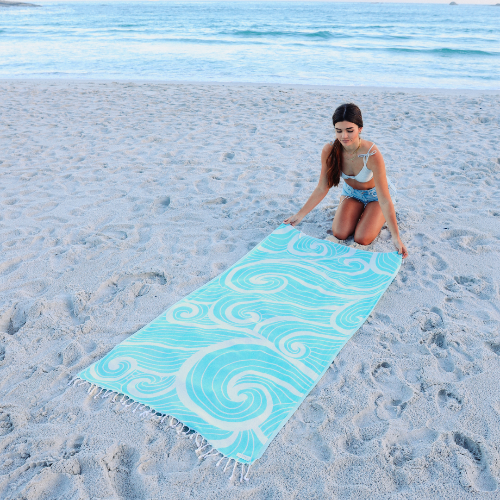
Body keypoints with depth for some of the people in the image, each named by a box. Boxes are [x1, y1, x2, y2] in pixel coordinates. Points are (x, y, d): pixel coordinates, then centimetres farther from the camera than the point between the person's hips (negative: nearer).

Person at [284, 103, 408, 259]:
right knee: (339, 234, -15)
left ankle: (380, 216, 14)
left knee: (362, 239, -18)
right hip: (351, 193, 4)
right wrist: (300, 215, -12)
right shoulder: (329, 150, -25)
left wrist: (396, 237, -34)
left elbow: (384, 200, -34)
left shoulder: (372, 154, -36)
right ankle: (360, 211, 16)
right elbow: (322, 189, -12)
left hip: (374, 195, -3)